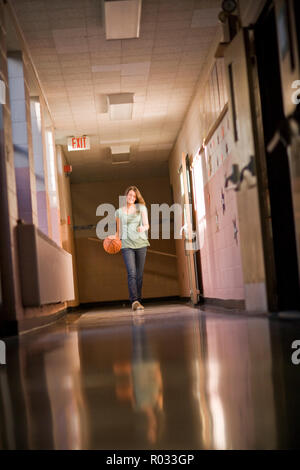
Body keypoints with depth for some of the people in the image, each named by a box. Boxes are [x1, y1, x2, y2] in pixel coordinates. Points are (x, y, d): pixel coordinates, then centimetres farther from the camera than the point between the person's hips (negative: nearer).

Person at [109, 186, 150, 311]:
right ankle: (134, 301, -23)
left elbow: (147, 224, -2)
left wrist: (143, 228, -25)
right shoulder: (119, 211, 11)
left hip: (141, 244, 1)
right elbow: (119, 231, 15)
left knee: (139, 274, 3)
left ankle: (138, 300, 11)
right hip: (126, 244, -1)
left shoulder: (141, 208, 8)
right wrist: (114, 236, -5)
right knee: (131, 273, -16)